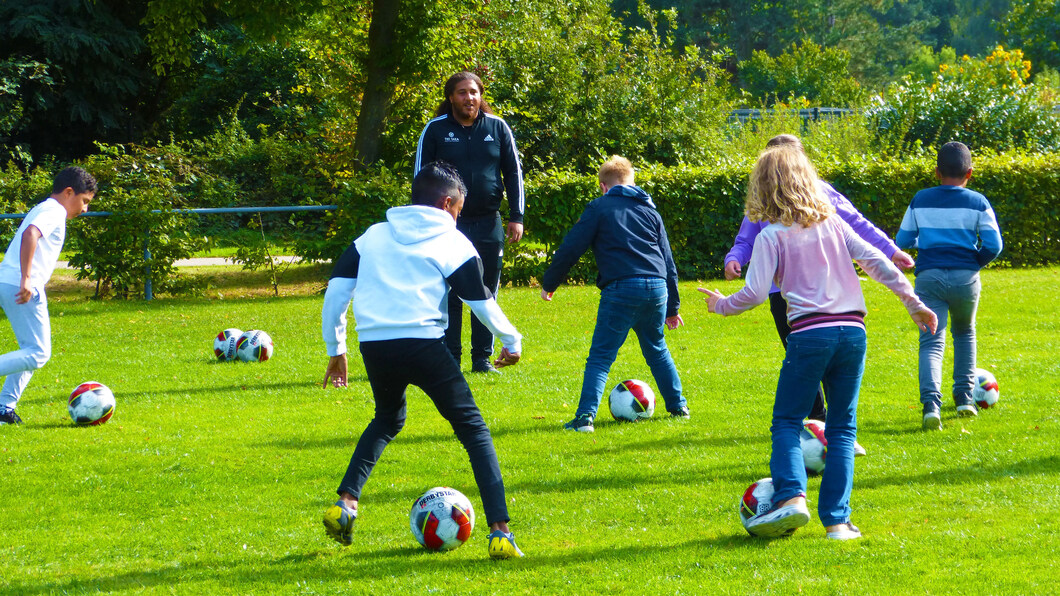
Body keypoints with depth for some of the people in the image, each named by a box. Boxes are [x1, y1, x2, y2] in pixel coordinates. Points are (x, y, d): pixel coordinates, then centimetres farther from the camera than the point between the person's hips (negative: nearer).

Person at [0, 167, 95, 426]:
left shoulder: (42, 210, 25)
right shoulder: (54, 211, -7)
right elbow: (30, 235, -24)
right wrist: (26, 280, -29)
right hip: (21, 287, -10)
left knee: (32, 349, 16)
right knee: (38, 354, -9)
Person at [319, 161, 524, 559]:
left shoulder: (373, 236, 20)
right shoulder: (453, 243, 10)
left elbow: (336, 289, 15)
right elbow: (483, 303, 6)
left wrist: (335, 349, 23)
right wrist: (512, 342, 23)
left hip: (373, 345, 4)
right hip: (423, 343, -4)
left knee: (387, 419, 32)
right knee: (473, 429, 6)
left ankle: (345, 501, 15)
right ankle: (500, 532, -8)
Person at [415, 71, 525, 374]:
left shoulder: (497, 128, 6)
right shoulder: (435, 130, 1)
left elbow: (514, 173, 11)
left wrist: (516, 217, 5)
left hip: (488, 224, 2)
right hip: (449, 224, -2)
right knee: (449, 295, -2)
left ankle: (483, 358, 12)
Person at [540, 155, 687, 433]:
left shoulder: (600, 208, 7)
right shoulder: (650, 211, 22)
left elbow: (571, 248, 1)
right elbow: (668, 261, 23)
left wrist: (549, 283, 13)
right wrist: (672, 307, 28)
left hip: (621, 290, -5)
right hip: (657, 288, 5)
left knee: (600, 358, -4)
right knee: (657, 350, 25)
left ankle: (585, 417, -16)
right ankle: (678, 406, 32)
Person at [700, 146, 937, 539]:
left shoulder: (772, 236, -1)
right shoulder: (832, 223, 12)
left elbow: (754, 294, -6)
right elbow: (874, 260, 6)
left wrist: (721, 305, 13)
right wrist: (912, 301, 9)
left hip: (809, 333, -4)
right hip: (853, 330, 4)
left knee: (787, 422, 5)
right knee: (842, 428, 9)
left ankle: (791, 497, -18)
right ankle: (837, 519, 1)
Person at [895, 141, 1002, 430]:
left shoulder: (920, 200, 6)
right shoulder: (978, 203, 1)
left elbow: (902, 241, 10)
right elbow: (994, 244, -5)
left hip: (929, 276, 0)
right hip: (965, 276, 0)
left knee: (931, 342, -5)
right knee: (965, 333, 25)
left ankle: (931, 402, -27)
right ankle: (964, 396, 22)